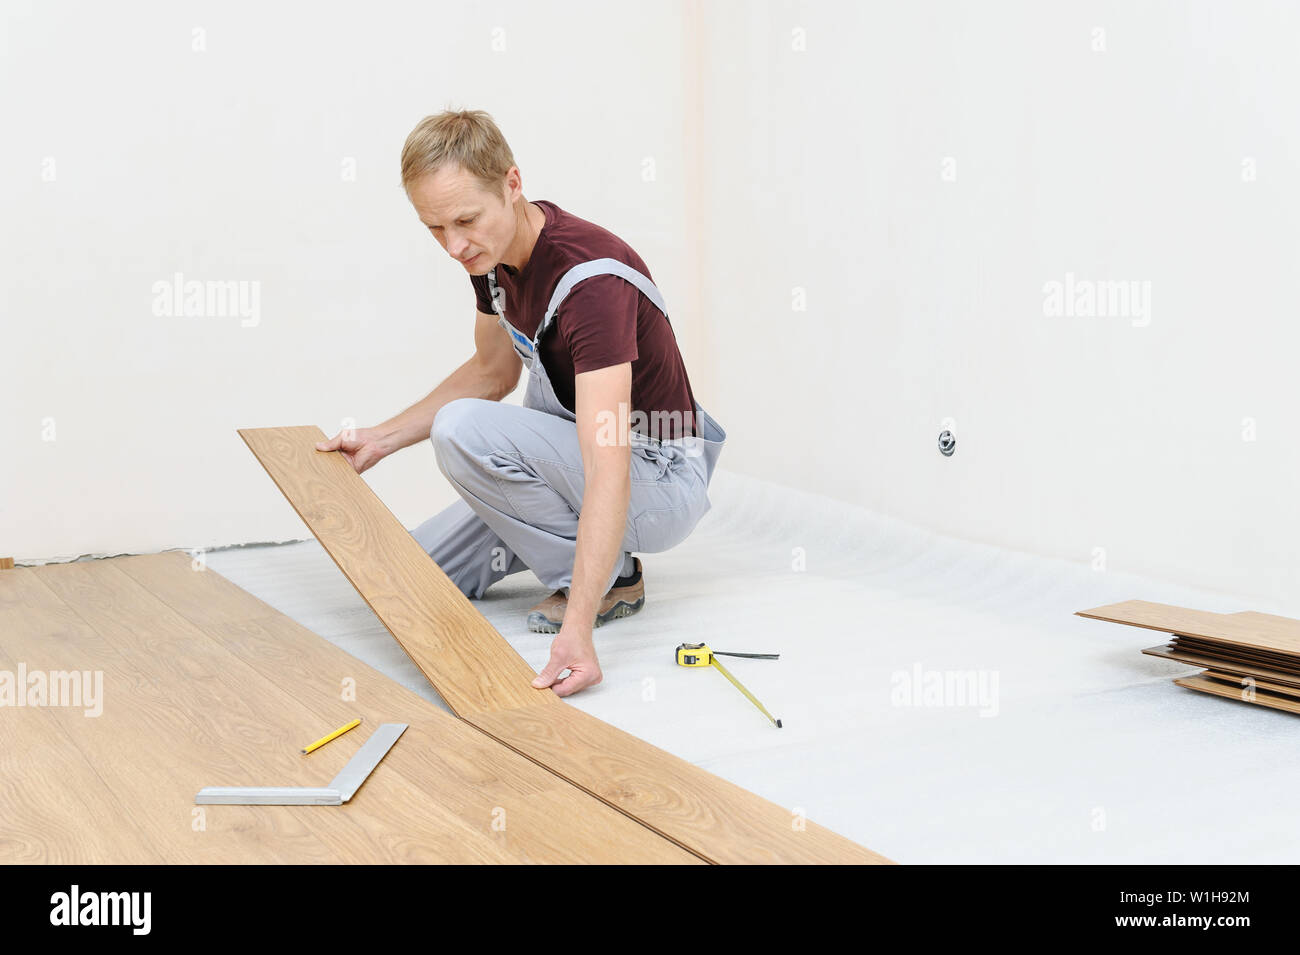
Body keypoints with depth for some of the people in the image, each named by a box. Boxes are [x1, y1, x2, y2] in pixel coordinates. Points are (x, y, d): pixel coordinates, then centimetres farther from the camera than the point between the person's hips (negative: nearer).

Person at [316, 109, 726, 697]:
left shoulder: (591, 279, -33)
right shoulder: (492, 253, -6)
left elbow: (607, 469, -41)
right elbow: (493, 372, 14)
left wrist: (577, 627, -49)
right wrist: (383, 438, 8)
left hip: (654, 477, -8)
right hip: (567, 448, 8)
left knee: (463, 429, -28)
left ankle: (608, 576, -11)